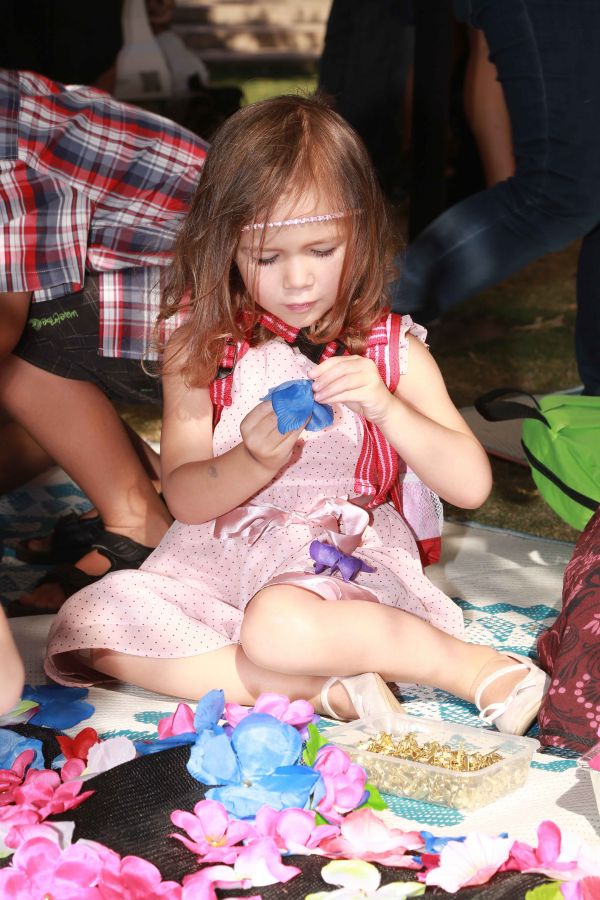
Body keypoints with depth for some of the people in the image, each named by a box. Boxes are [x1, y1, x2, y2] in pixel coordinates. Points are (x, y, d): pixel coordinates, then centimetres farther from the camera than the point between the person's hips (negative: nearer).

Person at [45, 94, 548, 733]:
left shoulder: (391, 349, -2)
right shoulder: (202, 345, -1)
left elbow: (471, 486, -9)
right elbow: (183, 498, -4)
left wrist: (385, 406, -24)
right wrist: (253, 461, -25)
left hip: (342, 560, -3)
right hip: (221, 557, 4)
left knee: (277, 626, -38)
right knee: (91, 630, -21)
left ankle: (477, 665, -18)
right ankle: (323, 690, -24)